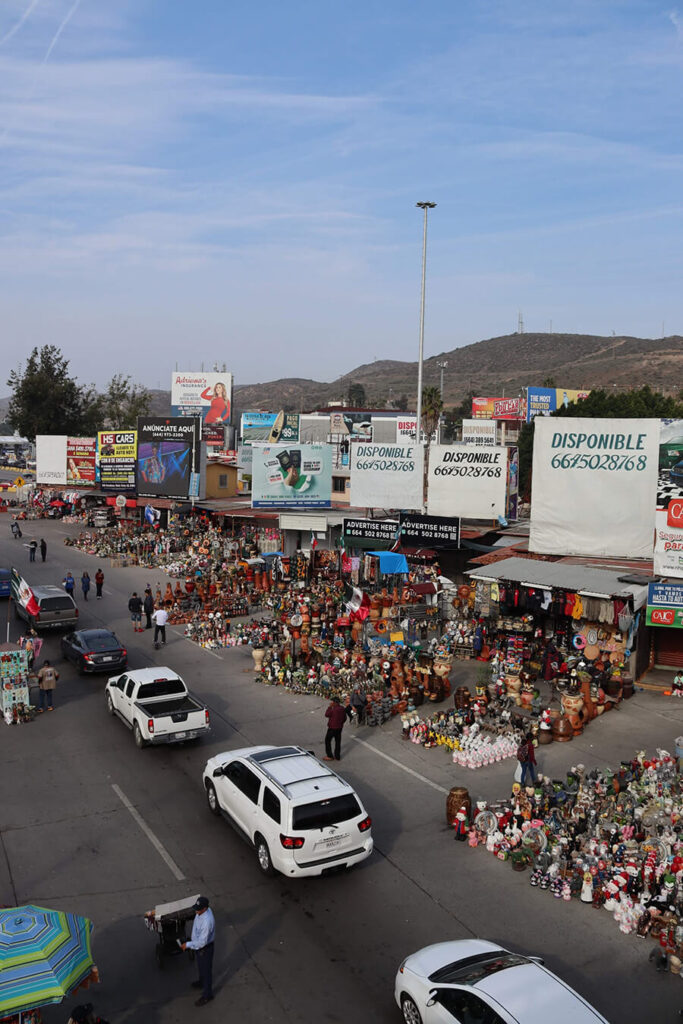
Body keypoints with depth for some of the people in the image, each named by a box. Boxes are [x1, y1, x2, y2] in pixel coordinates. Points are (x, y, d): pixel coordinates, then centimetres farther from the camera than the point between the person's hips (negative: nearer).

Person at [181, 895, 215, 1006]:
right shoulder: (201, 911, -13)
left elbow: (202, 942, -33)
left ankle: (207, 995, 31)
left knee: (206, 970, 12)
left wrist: (188, 945, -24)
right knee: (200, 966, 31)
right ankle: (202, 982, 57)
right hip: (198, 945, 8)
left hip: (205, 948, -8)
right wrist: (193, 937, 17)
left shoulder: (207, 921, -40)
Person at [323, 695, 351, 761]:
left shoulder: (334, 709, -24)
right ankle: (337, 757, 17)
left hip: (332, 728, -7)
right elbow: (344, 718, 10)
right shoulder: (343, 709, 1)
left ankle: (329, 756, 7)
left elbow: (326, 715, -13)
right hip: (340, 727, 8)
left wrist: (330, 707, -10)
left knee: (327, 741, 7)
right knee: (338, 742, 13)